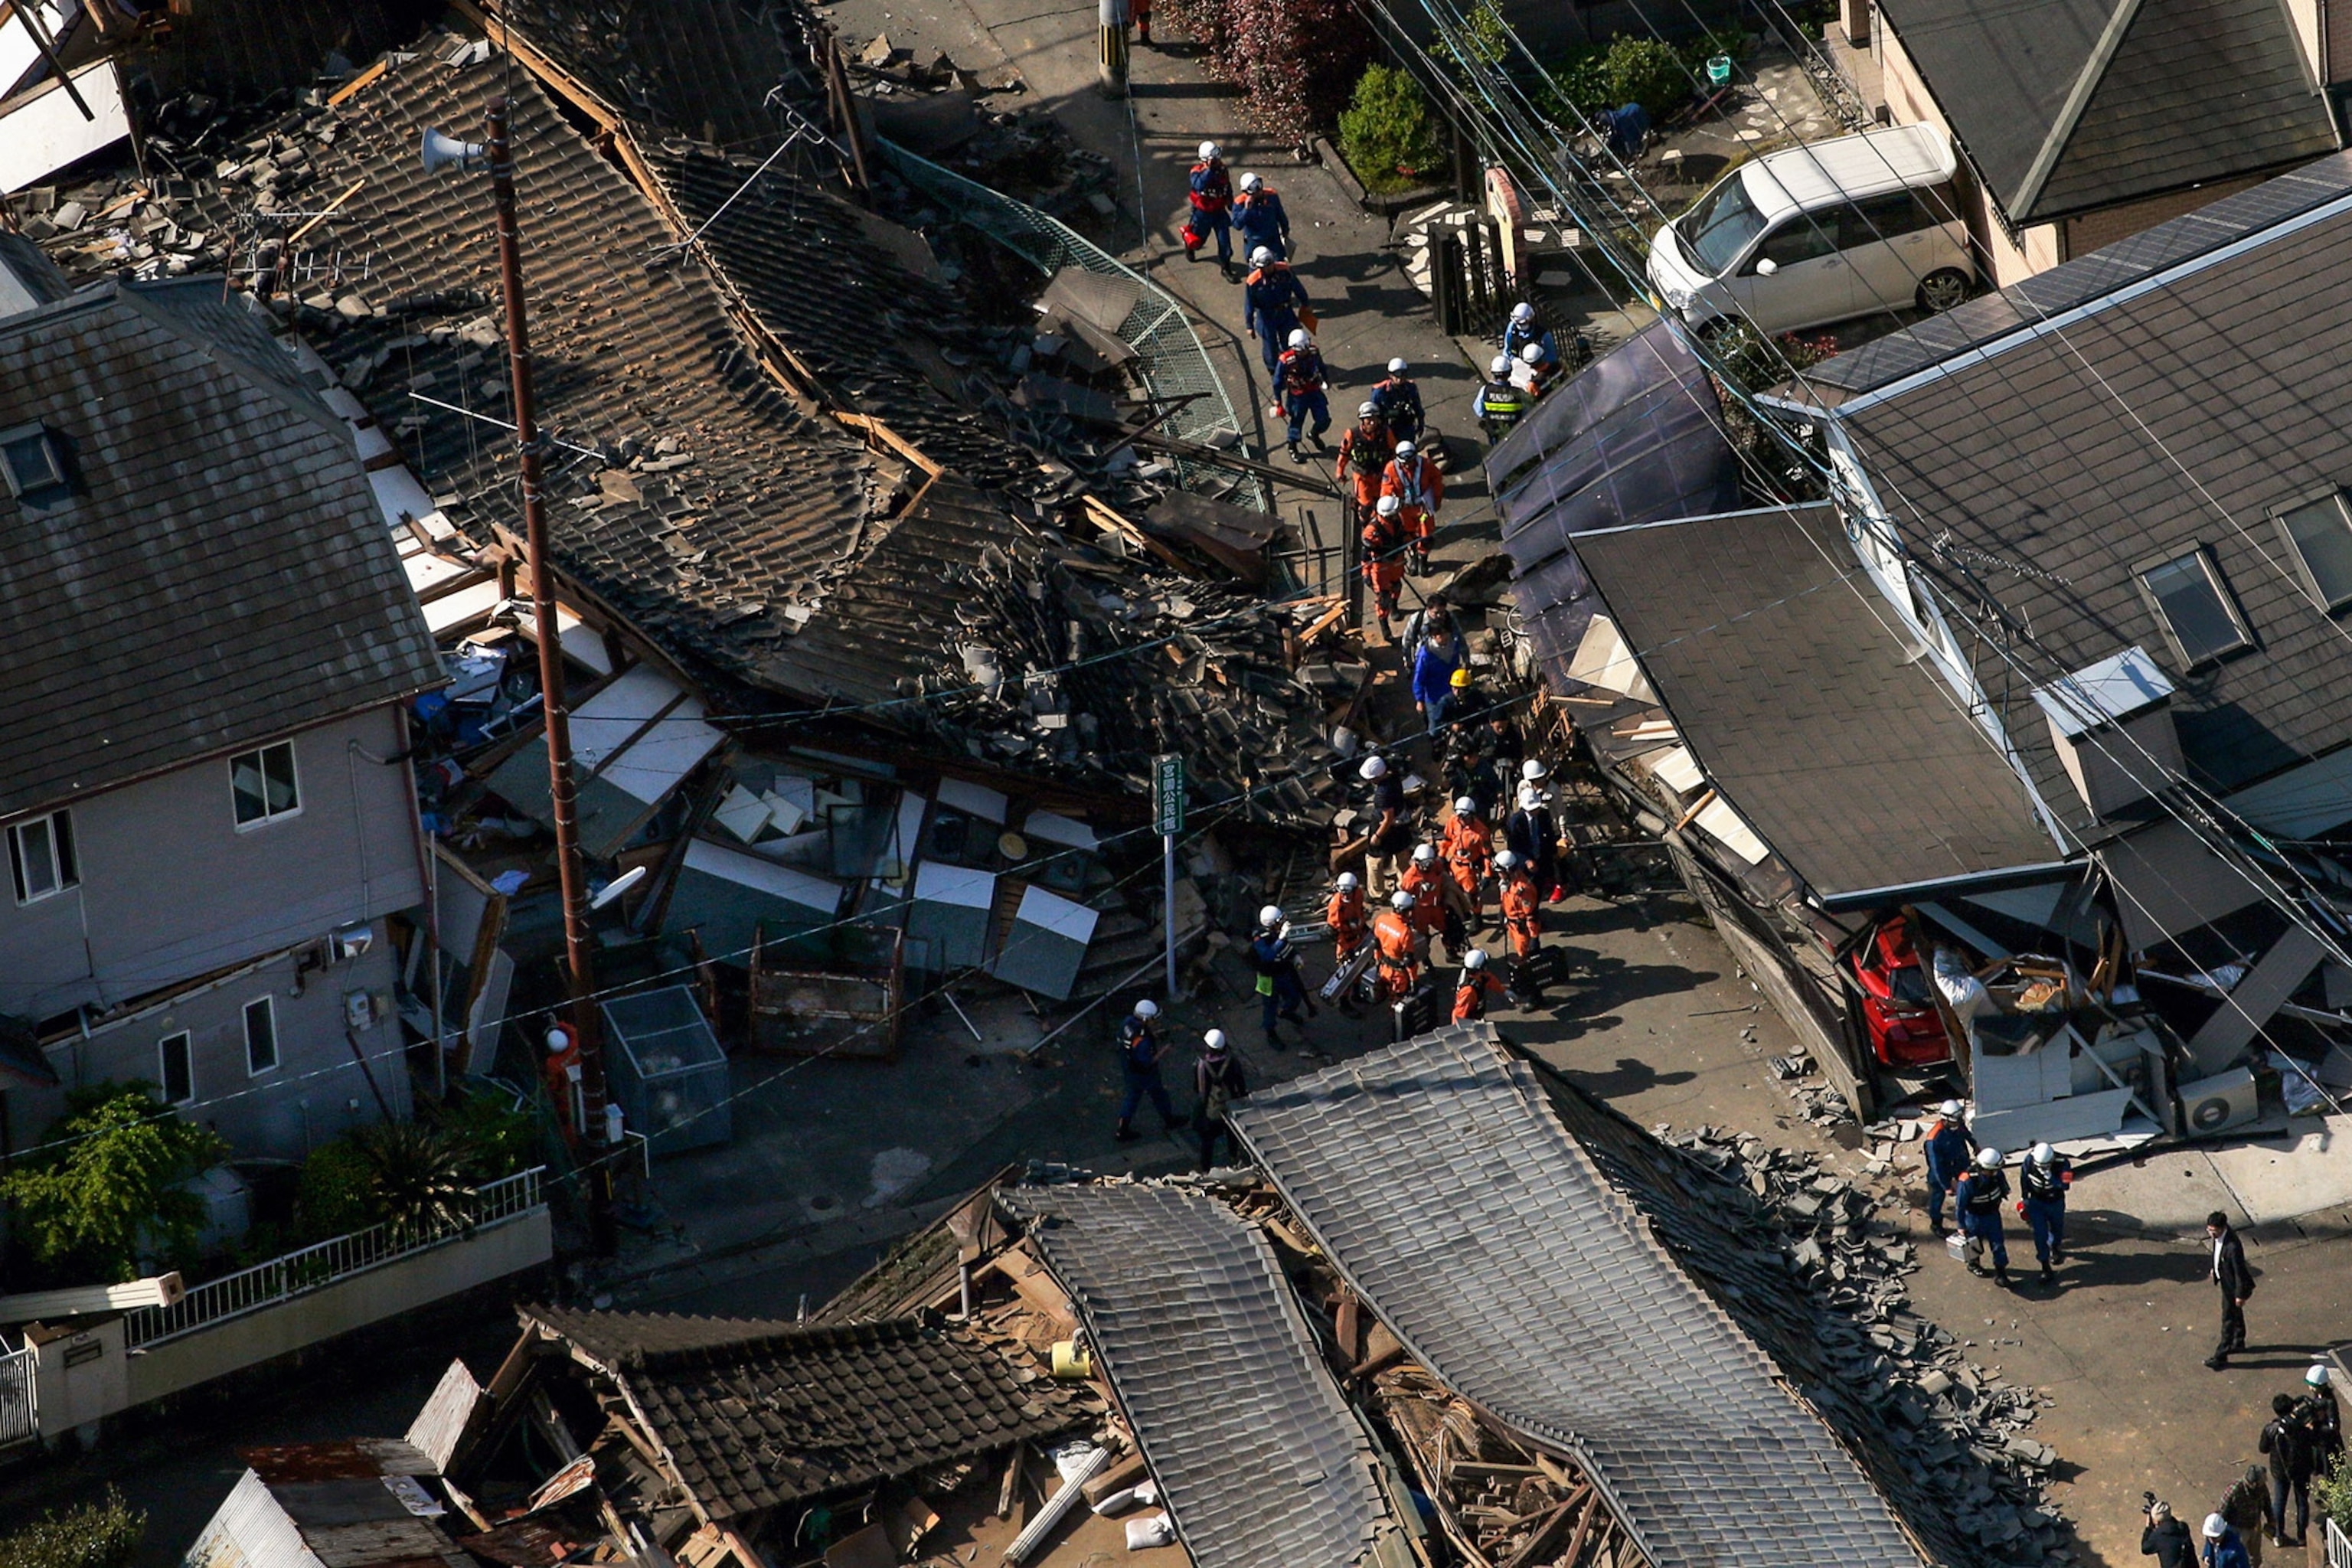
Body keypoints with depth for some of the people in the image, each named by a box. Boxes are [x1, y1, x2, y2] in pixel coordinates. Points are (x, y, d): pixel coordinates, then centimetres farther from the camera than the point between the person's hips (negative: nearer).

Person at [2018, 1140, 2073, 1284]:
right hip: (2036, 1202, 0)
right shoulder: (2030, 1160, -23)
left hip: (2055, 1203, 0)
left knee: (2057, 1228, 25)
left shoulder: (2062, 1163, -29)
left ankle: (2056, 1248, 57)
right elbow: (2024, 1178, -5)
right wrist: (2024, 1199, 4)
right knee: (2040, 1235, -6)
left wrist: (2050, 1177, -51)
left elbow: (2065, 1186, -36)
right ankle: (2045, 1269, 1)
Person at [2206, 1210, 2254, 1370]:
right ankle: (2239, 1343, 50)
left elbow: (2239, 1271, -28)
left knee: (2229, 1319, 5)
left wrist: (2240, 1295, -19)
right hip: (2225, 1280, 9)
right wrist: (2215, 1268, 23)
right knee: (2235, 1314, 28)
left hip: (2232, 1285, -9)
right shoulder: (2218, 1236, -13)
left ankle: (2221, 1357, 17)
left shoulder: (2233, 1246, -39)